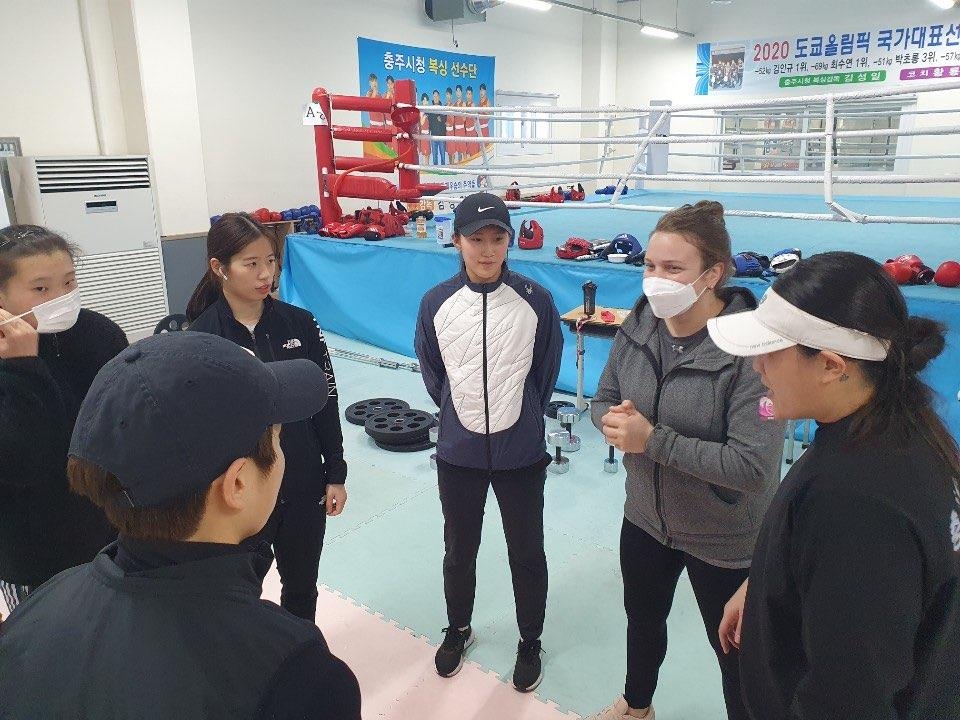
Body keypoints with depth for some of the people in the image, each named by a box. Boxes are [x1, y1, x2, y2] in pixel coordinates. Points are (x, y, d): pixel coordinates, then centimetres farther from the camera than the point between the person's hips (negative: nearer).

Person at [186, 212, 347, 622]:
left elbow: (326, 401, 1)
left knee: (301, 588, 20)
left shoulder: (299, 323, -4)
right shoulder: (201, 337, -11)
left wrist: (335, 475, 2)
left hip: (304, 487, 3)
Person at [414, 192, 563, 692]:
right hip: (458, 453, 2)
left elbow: (546, 370, 3)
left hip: (521, 453, -1)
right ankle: (458, 628, 45)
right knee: (459, 550, 19)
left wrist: (522, 416, 9)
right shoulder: (436, 303, -8)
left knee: (527, 552, 14)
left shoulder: (535, 300, -11)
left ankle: (530, 641, 38)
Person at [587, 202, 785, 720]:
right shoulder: (639, 326, -9)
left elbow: (752, 465, -31)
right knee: (643, 618, 29)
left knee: (735, 650, 16)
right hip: (645, 517, 7)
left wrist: (652, 439, -30)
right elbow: (604, 399, 3)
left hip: (724, 540, -6)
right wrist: (615, 421, -20)